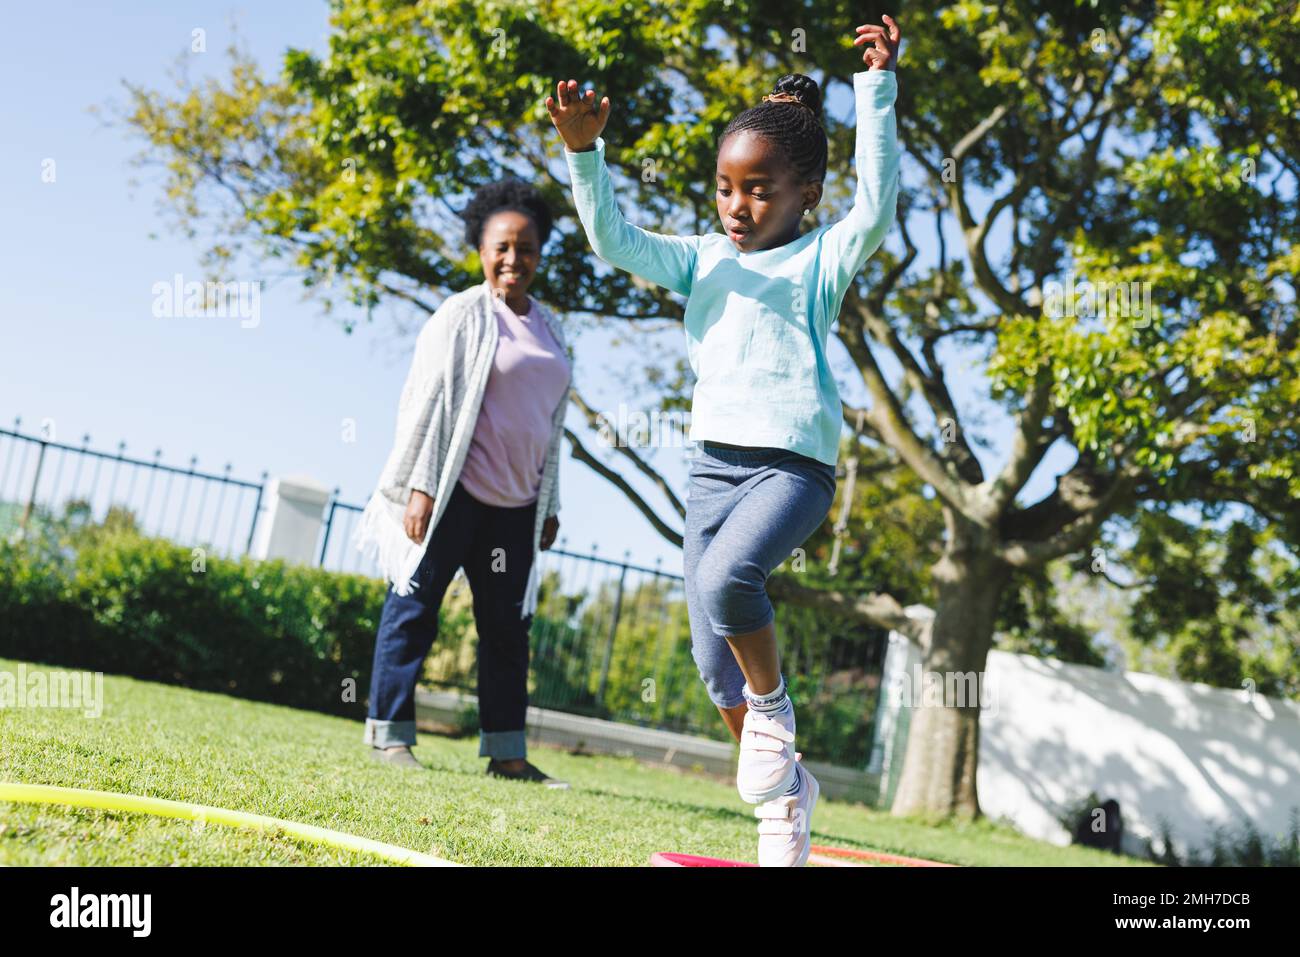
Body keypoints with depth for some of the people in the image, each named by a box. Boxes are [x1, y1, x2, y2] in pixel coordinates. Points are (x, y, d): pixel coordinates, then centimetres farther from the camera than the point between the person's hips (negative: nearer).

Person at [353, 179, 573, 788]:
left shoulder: (550, 329, 15)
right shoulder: (463, 315, -3)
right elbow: (427, 402, -8)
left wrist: (549, 504, 17)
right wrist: (419, 487, -14)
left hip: (515, 504, 7)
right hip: (455, 493, -6)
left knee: (508, 624, 7)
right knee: (415, 607, -1)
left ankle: (506, 753, 13)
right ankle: (389, 733, 8)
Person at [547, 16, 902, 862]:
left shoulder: (819, 261, 1)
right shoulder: (703, 260, 14)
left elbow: (877, 206, -15)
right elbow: (615, 241, 7)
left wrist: (877, 91, -19)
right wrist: (585, 153, -6)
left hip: (793, 463, -6)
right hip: (713, 464, 6)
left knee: (727, 577, -34)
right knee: (715, 664, 4)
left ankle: (774, 709, -7)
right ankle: (785, 792, 22)